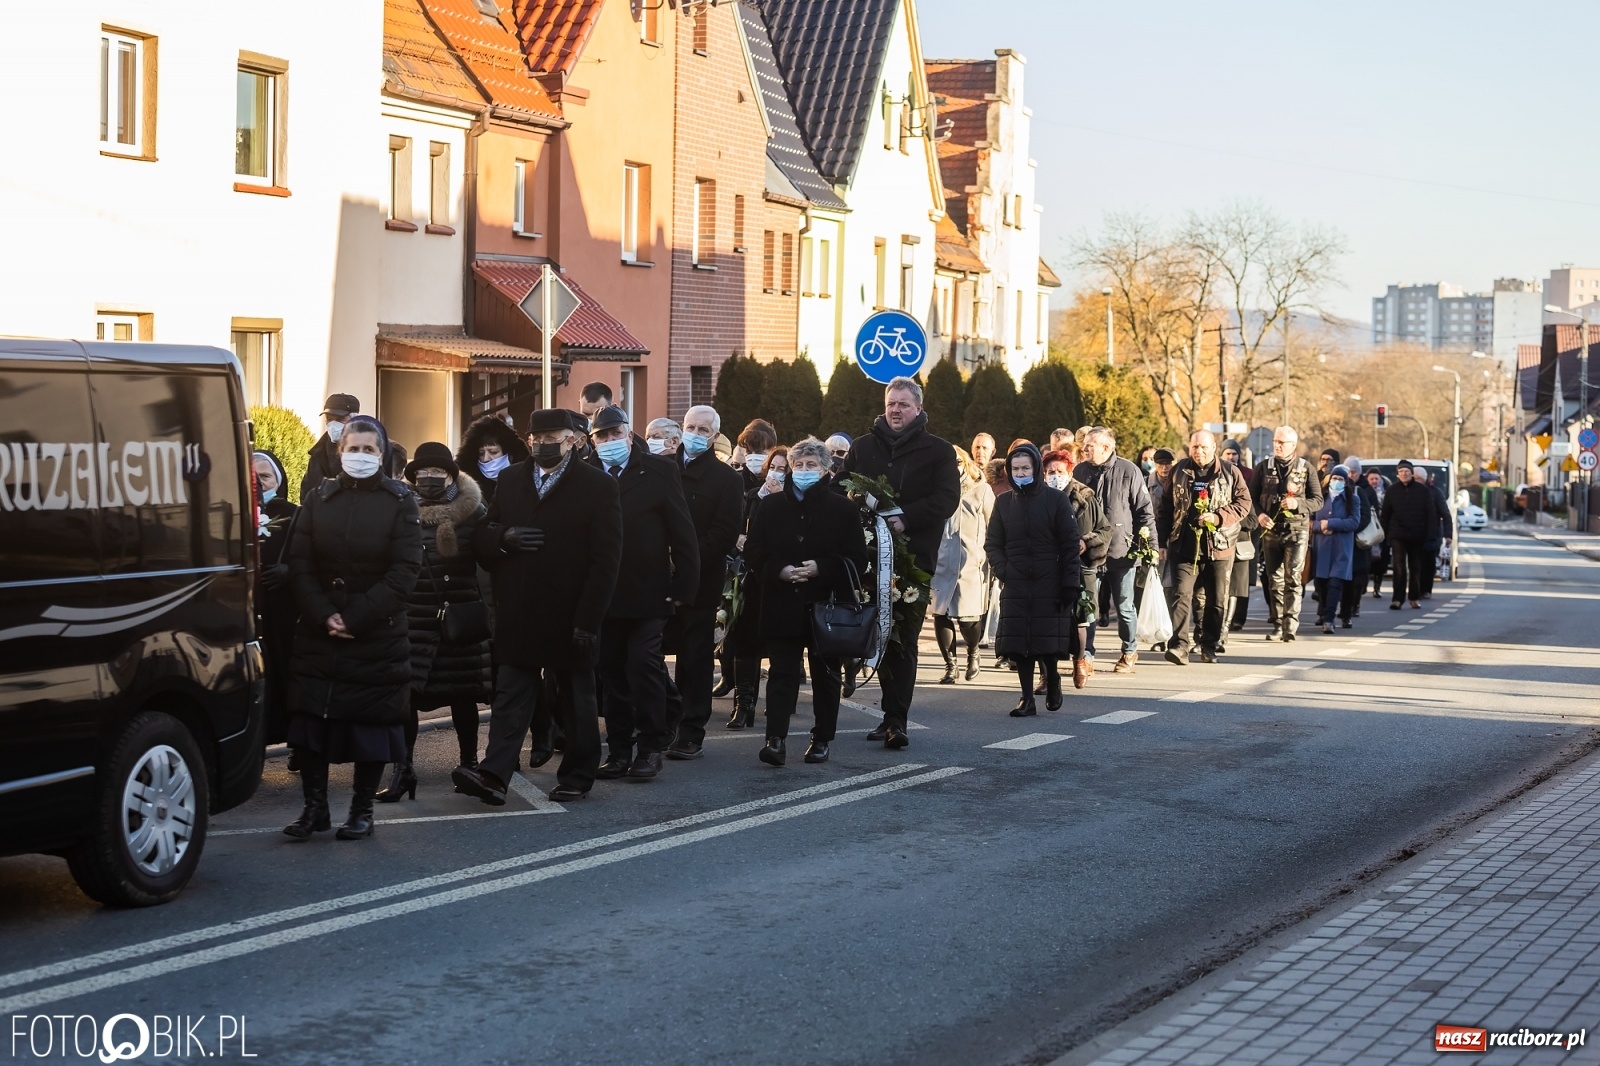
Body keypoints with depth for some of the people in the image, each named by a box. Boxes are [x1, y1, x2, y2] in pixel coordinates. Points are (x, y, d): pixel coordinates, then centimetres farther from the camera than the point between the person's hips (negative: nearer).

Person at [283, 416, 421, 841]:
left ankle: (362, 810, 12)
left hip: (377, 634, -2)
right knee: (310, 721, 0)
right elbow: (300, 564, 1)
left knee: (373, 723, 2)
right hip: (318, 632, 2)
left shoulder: (400, 502, -1)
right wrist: (324, 616, -13)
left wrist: (355, 618, -15)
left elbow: (404, 571, -8)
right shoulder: (318, 499, 6)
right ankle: (315, 806, 10)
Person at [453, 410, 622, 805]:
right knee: (511, 696, -2)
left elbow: (605, 560, -8)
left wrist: (588, 619, -15)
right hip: (517, 616, 3)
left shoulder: (598, 486, -3)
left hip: (569, 619, -3)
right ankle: (494, 774, -9)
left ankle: (577, 776, 19)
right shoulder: (510, 480, 11)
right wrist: (504, 537, -12)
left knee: (575, 700, 9)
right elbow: (481, 539, 13)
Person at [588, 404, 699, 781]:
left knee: (644, 666, -3)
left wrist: (682, 587, -6)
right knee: (612, 672, 7)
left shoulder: (659, 471, -1)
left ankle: (650, 748, 6)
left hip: (647, 591, -3)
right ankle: (619, 748, 15)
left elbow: (682, 533, -1)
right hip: (603, 593, 3)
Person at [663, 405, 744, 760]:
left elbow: (725, 534, -8)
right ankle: (668, 715, 20)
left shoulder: (727, 478, 0)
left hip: (699, 581, -3)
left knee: (695, 659, 3)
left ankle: (691, 734, 9)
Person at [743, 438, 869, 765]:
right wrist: (779, 570, -12)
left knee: (826, 675, 8)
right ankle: (776, 739, -10)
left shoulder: (843, 509, 0)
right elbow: (753, 553, 6)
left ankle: (822, 739, 19)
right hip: (783, 606, 1)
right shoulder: (771, 506, 6)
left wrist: (821, 569, -16)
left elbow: (857, 560, -3)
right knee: (782, 673, -4)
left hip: (827, 606, -1)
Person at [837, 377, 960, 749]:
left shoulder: (938, 451, 5)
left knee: (903, 639, -8)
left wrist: (905, 519, -19)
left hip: (914, 555, -4)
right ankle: (893, 715, 18)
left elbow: (947, 498, -7)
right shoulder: (863, 447, 15)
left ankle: (895, 719, -9)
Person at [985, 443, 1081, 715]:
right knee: (1018, 644, -1)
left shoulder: (1056, 500, 0)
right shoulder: (1003, 502, 9)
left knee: (1048, 643, -3)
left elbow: (1070, 545, -1)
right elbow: (992, 543, 13)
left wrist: (1070, 585, -7)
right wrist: (1002, 569, -5)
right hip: (1015, 586, 3)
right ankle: (1027, 699, 7)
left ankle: (1052, 682, 25)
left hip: (1049, 585, -3)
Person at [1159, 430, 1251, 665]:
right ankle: (1179, 645, -18)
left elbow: (1243, 503, 1)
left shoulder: (1230, 472, 3)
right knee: (1182, 595, -12)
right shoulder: (1178, 472, 8)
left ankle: (1210, 646, 20)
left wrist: (1218, 517, -14)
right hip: (1185, 546, 0)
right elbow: (1166, 506, 12)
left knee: (1216, 600, 7)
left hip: (1219, 546, 0)